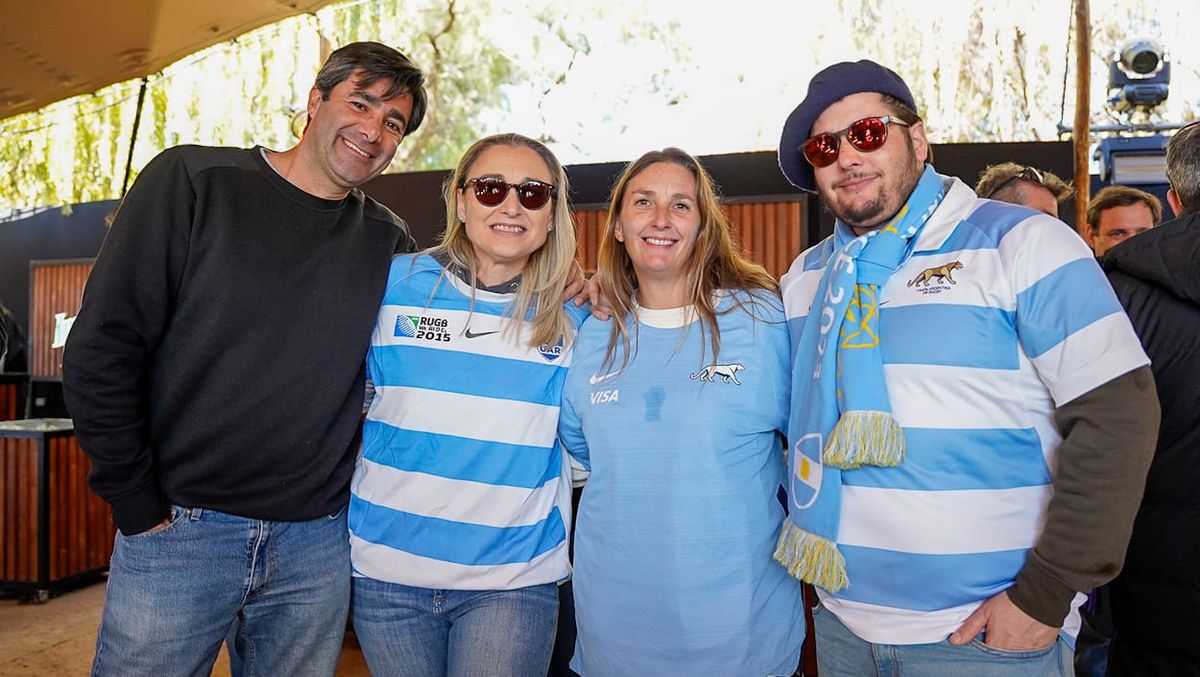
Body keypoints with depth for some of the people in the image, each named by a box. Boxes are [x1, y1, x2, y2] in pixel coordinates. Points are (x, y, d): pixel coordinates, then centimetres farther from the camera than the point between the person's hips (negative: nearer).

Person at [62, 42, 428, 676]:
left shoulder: (388, 241, 5)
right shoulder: (193, 179, -4)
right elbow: (101, 350, -6)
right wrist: (139, 506, -7)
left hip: (317, 547, 3)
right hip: (177, 529, -2)